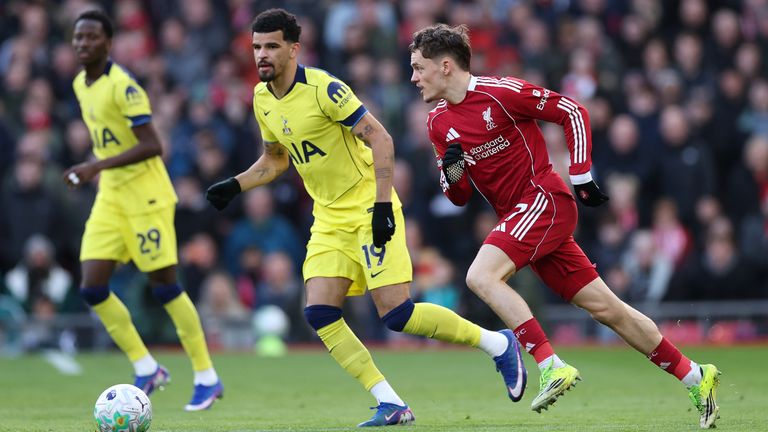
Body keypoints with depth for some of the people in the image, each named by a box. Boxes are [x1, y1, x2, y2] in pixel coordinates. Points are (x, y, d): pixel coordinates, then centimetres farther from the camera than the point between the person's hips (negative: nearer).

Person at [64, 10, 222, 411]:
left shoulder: (123, 85, -16)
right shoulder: (80, 85, 10)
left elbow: (151, 145, -22)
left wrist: (97, 166, -27)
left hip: (145, 196, -8)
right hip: (110, 198, 8)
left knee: (164, 286, -4)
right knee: (92, 288, -3)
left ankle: (207, 378, 7)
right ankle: (146, 369, 9)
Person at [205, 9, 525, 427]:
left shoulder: (323, 88, -18)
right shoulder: (262, 99, 5)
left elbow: (380, 139, -18)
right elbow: (275, 159, 22)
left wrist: (382, 204, -25)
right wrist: (235, 185, 6)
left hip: (368, 209, -7)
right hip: (329, 218, 7)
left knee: (396, 314, -14)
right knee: (319, 313, -9)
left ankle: (499, 345, 5)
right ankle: (390, 405, -3)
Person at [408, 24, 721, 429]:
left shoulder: (500, 92, -12)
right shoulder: (438, 122, 10)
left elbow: (573, 112, -6)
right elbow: (459, 196, 15)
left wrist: (581, 177, -8)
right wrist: (451, 171, -7)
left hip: (545, 199, -7)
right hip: (517, 217, 7)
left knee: (481, 276, -25)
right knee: (605, 307, 5)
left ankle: (551, 365, -27)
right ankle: (695, 377, 11)